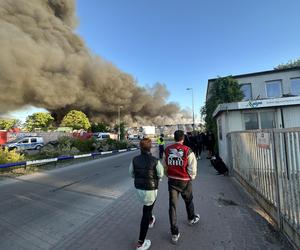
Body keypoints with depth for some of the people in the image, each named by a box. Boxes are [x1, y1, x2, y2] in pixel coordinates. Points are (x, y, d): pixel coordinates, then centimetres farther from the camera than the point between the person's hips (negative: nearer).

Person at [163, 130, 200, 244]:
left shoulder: (167, 150, -6)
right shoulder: (187, 151, -18)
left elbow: (165, 166, 2)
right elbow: (192, 167, -13)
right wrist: (191, 177, 6)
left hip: (171, 180, 2)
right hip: (184, 181, -1)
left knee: (172, 205, 11)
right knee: (188, 201, 26)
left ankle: (174, 234, 21)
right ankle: (192, 219, 53)